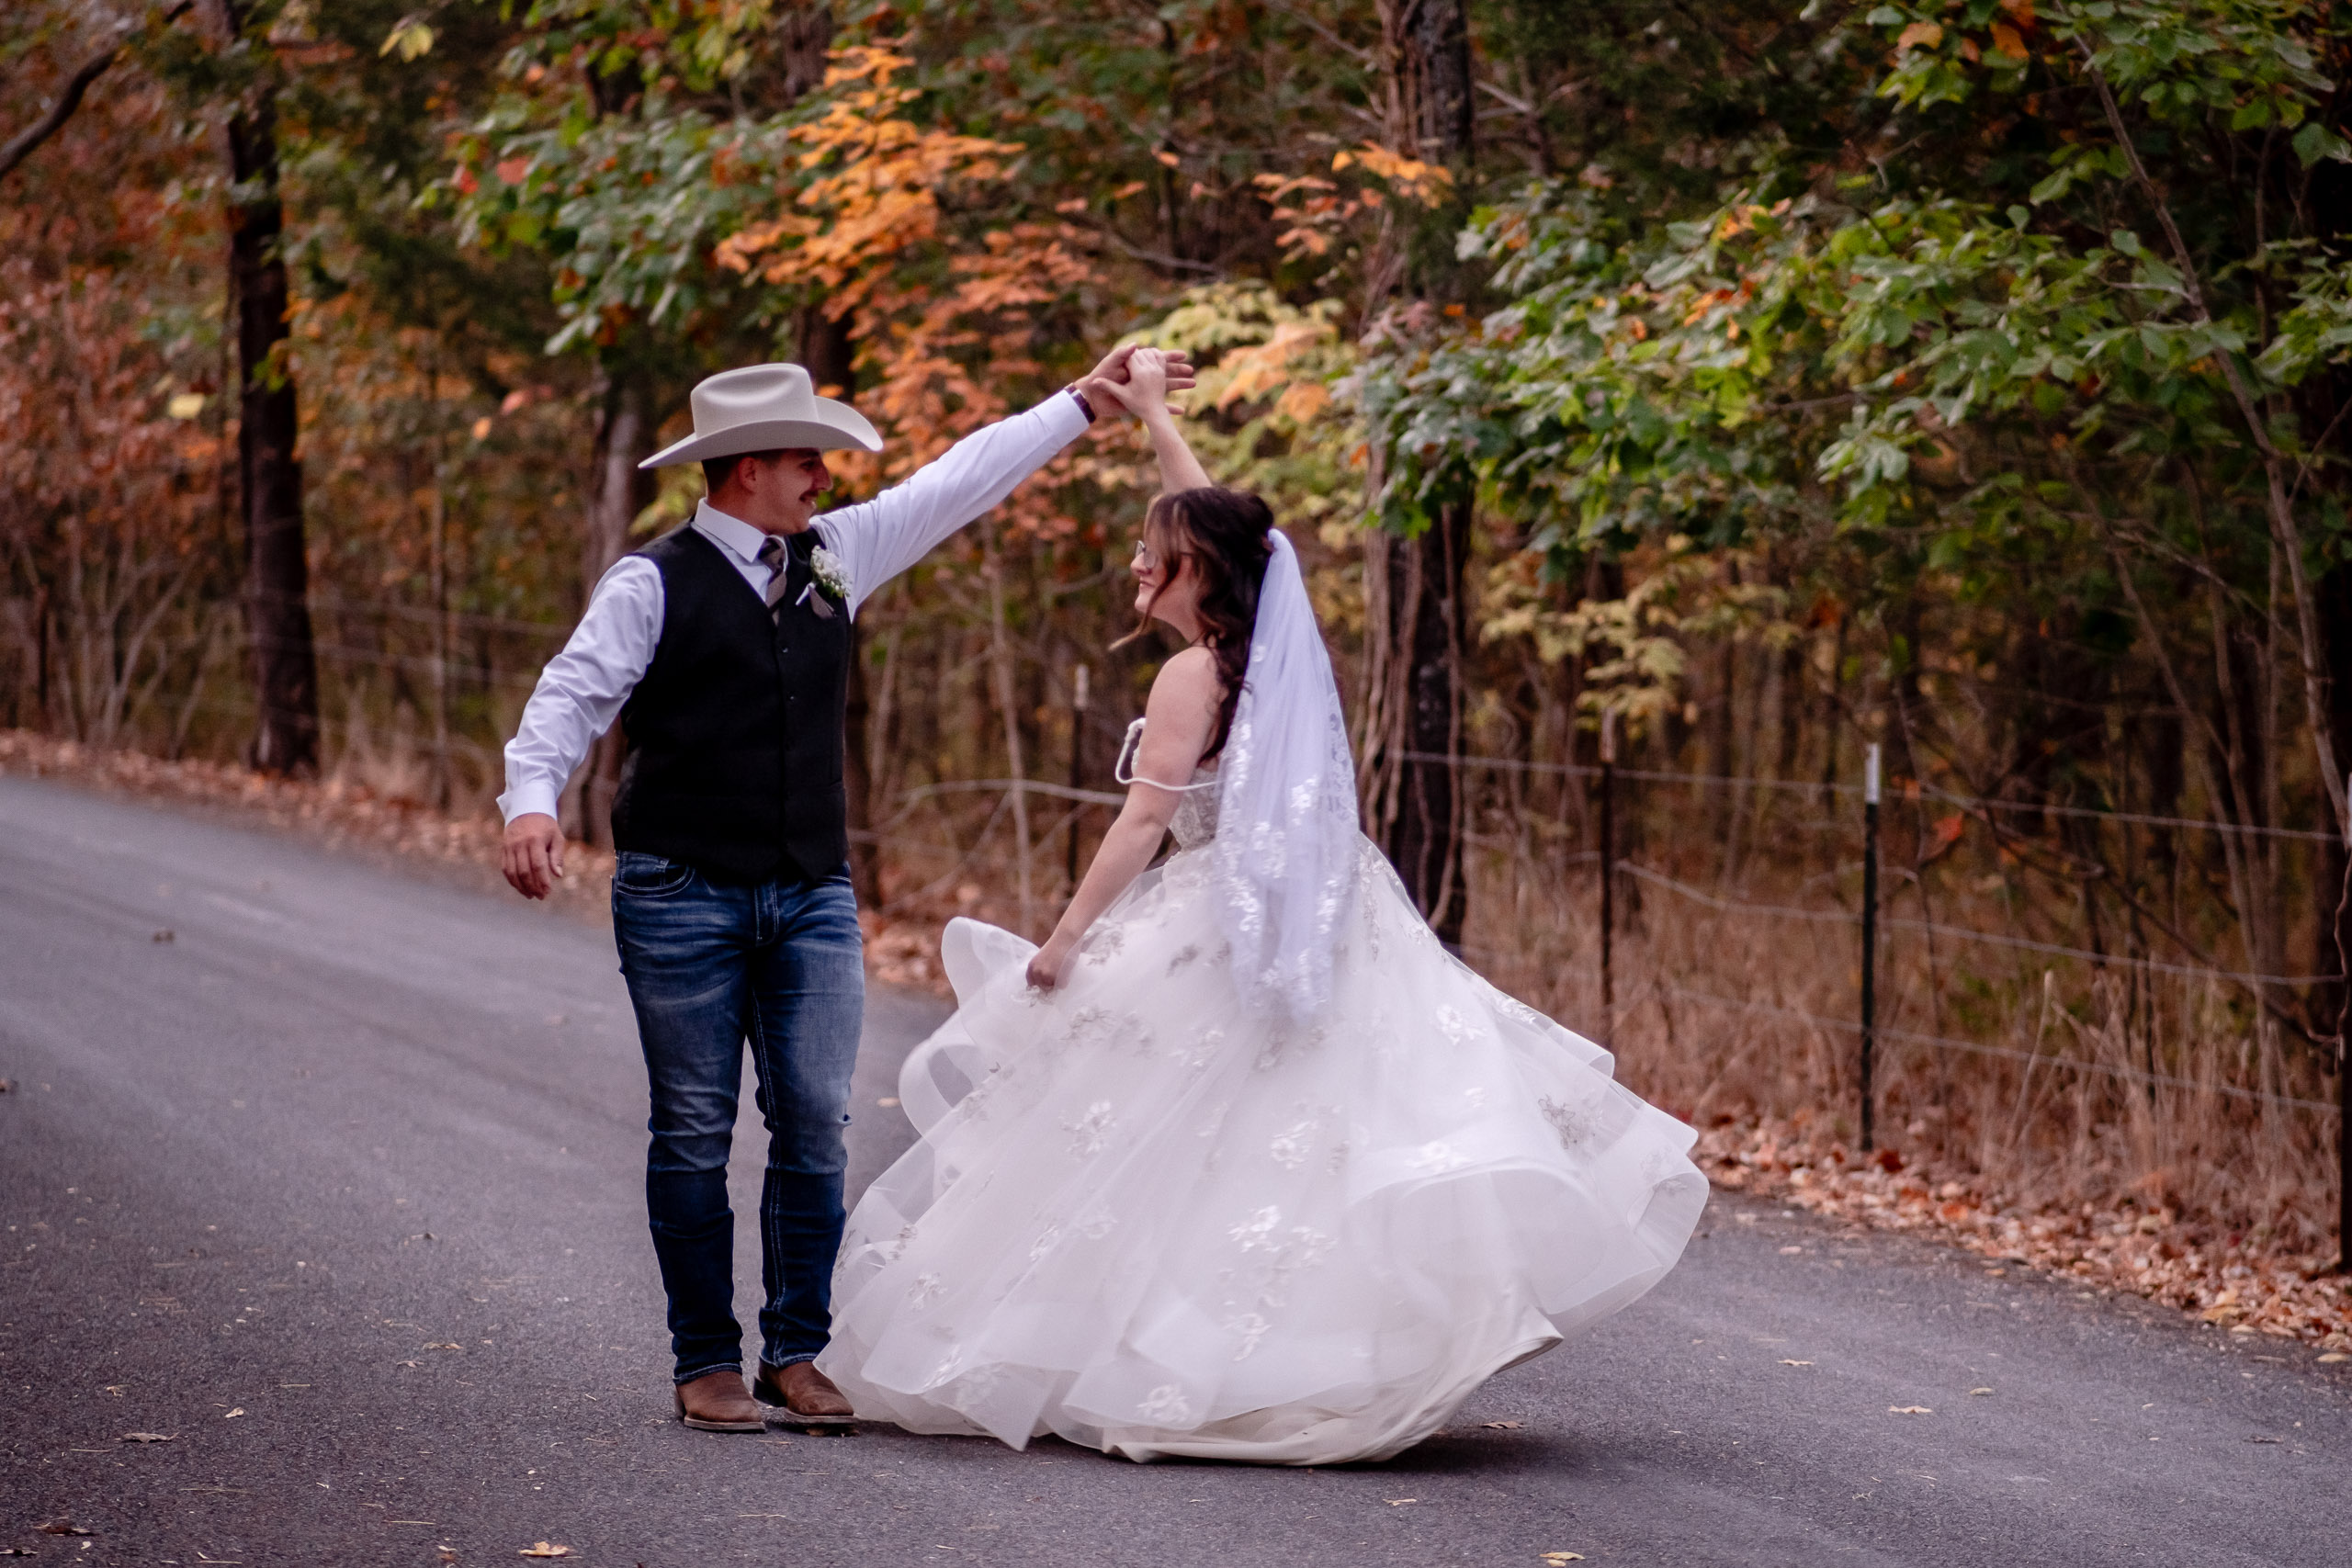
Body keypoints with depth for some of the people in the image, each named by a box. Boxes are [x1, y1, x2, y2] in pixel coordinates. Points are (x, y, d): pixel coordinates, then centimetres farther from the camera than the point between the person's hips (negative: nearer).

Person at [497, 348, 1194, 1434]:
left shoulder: (837, 554, 10)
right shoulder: (655, 583, -6)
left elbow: (960, 482, 16)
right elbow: (571, 695, -12)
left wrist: (1082, 404, 18)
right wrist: (532, 800, -29)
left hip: (812, 896, 5)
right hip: (682, 895, -5)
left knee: (815, 1125, 1)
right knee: (695, 1133, 1)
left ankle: (797, 1354, 10)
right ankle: (706, 1362, 9)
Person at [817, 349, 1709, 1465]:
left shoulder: (1193, 676, -10)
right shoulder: (1273, 648, 10)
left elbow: (1143, 822, -14)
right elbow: (1215, 525, 26)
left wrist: (1066, 939, -11)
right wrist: (1154, 418, 35)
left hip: (1227, 936, -8)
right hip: (1317, 924, 8)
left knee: (1185, 1157, -2)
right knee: (1321, 1126, 5)